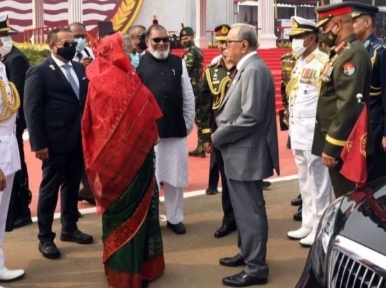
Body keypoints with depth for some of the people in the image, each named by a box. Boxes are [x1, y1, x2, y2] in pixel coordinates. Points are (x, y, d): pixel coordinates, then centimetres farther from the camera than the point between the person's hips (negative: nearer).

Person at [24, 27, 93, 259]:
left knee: (72, 186, 16)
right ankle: (45, 238, 15)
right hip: (55, 142, -6)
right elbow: (32, 110, -10)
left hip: (77, 139, 6)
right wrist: (39, 143, -15)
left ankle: (70, 228, 31)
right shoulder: (39, 72, -8)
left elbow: (87, 100, 12)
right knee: (50, 189, 4)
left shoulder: (79, 69, 10)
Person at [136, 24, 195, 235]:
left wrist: (189, 123, 6)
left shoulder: (178, 63, 6)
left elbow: (188, 97, 9)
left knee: (175, 176, 10)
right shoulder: (138, 64, -4)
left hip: (176, 129, 3)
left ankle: (175, 218, 25)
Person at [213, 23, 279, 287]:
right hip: (239, 153, 10)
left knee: (251, 210, -1)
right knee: (243, 208, 20)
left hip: (246, 154, -10)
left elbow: (250, 117, -26)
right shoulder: (245, 69, 13)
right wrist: (220, 133, 3)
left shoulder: (254, 70, -19)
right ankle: (247, 252, 35)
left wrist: (218, 137, -15)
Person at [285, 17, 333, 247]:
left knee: (319, 181, 0)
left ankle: (320, 228, 9)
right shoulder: (299, 63, 15)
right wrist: (291, 124, 16)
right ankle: (307, 224, 25)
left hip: (313, 130, -9)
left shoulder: (323, 62, -12)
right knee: (305, 181, 15)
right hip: (298, 130, 9)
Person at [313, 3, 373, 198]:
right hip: (339, 142, 10)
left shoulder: (353, 54, -18)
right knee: (344, 198, 16)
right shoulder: (342, 53, 14)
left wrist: (332, 146, -22)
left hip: (343, 144, -10)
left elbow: (348, 105, -24)